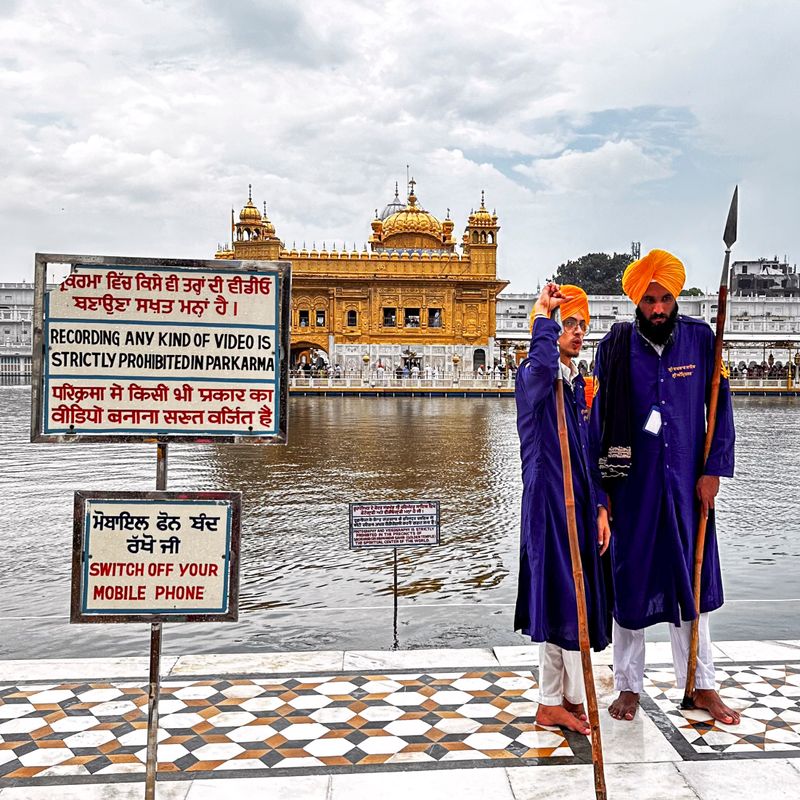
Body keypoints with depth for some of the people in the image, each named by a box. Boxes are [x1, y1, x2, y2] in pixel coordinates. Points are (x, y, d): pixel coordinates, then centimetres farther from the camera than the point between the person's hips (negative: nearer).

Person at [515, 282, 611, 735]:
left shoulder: (581, 387, 16)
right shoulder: (534, 379, -8)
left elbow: (591, 454, 17)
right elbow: (541, 366, -36)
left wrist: (601, 508, 12)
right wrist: (543, 313, -24)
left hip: (581, 506, 8)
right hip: (548, 505, -8)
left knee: (566, 601, 12)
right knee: (561, 599, -2)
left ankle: (555, 701, 24)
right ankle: (571, 698, 14)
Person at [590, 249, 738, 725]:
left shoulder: (701, 338, -1)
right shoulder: (616, 345, -5)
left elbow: (721, 407, 3)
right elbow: (599, 417, -2)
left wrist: (713, 471, -3)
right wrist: (601, 484, -3)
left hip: (687, 483, 2)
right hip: (632, 484, -1)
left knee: (693, 579, 12)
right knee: (630, 582, 8)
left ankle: (701, 685, 28)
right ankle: (629, 686, 24)